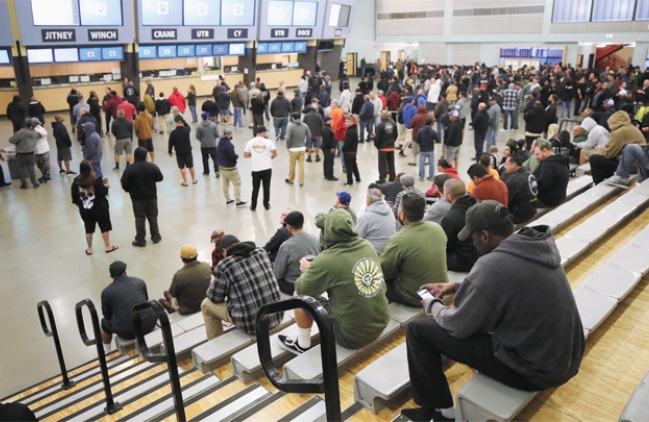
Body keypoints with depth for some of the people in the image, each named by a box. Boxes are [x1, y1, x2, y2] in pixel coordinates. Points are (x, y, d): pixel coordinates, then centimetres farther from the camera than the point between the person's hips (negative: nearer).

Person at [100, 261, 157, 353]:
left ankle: (106, 352, 44)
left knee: (105, 322, 28)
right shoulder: (140, 281, 3)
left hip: (126, 332, -1)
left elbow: (107, 315, 10)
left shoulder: (106, 292, -3)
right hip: (148, 325, 2)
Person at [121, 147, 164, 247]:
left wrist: (130, 190, 10)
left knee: (140, 219, 6)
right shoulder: (152, 166, -7)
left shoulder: (129, 169, -11)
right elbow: (160, 178, 2)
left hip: (137, 197, -1)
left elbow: (124, 184, -10)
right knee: (153, 217, 14)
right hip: (151, 196, 1)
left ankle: (140, 240, 12)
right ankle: (156, 237, 22)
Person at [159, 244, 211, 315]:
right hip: (205, 304, 4)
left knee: (166, 293, 23)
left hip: (187, 310, -4)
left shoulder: (179, 275, -30)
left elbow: (172, 294, -12)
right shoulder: (206, 266, -18)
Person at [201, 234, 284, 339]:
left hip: (251, 324, -6)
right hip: (277, 316, 6)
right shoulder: (261, 252, 3)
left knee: (206, 304, 16)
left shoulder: (223, 265, -12)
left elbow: (215, 298, 0)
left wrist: (213, 283, 22)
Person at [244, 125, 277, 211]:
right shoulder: (268, 142, -7)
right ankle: (266, 205, 18)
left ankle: (253, 206, 18)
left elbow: (246, 155, 2)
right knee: (266, 188, 11)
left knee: (255, 188, 12)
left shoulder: (250, 142, -2)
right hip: (267, 168, -1)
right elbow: (275, 154, -6)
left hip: (256, 169, 1)